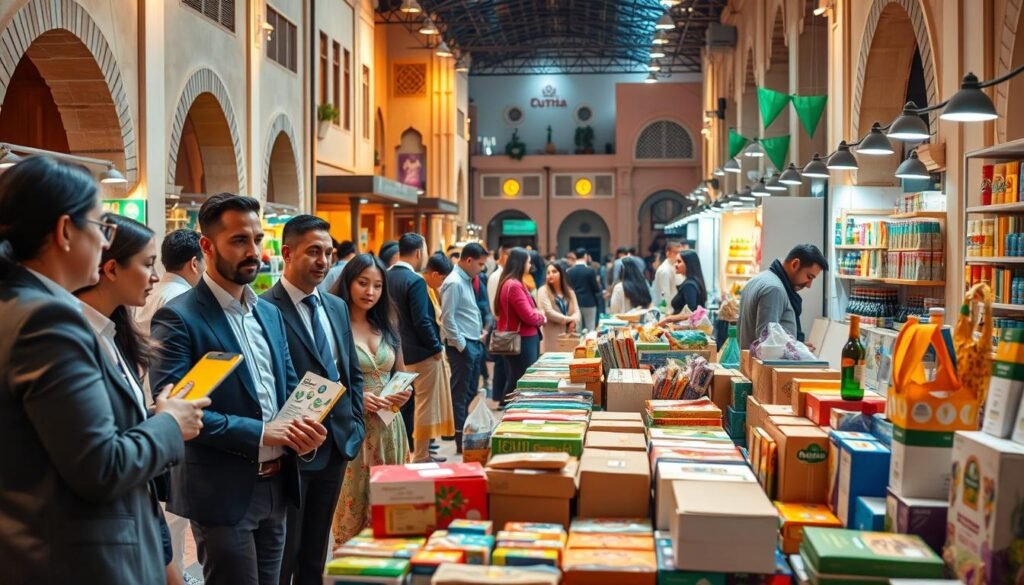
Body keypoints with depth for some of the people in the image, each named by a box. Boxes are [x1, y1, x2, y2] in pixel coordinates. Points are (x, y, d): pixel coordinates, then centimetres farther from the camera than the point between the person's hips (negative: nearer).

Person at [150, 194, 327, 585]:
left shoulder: (270, 313, 11)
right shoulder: (178, 318, -13)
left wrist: (303, 428, -7)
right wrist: (259, 432, -22)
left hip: (276, 486, 7)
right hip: (222, 493, -7)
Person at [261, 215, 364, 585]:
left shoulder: (337, 307, 10)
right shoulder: (265, 309, -15)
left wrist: (355, 427, 8)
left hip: (337, 446, 7)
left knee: (315, 553, 20)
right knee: (283, 555, 7)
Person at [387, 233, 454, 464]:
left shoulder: (387, 277, 5)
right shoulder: (415, 280, -20)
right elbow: (422, 321, -23)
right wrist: (436, 348, -12)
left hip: (399, 350, 8)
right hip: (421, 352, -8)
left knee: (406, 403, 17)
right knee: (425, 405, 2)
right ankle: (421, 457, 8)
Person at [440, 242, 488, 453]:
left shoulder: (467, 280, 14)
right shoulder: (454, 283, -15)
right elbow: (447, 318, -19)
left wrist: (479, 334, 13)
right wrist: (461, 345, -17)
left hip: (474, 344, 9)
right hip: (462, 346, -9)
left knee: (470, 393, 14)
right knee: (461, 394, -2)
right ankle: (461, 440, 3)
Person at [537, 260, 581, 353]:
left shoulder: (569, 291, 15)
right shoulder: (543, 291, -1)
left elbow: (577, 311, 7)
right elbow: (549, 312, -11)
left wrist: (573, 322, -15)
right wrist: (569, 319, -8)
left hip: (568, 337, 5)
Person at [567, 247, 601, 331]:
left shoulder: (569, 271, -1)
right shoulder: (590, 270, -11)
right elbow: (596, 289, -7)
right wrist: (599, 290, 14)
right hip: (589, 303, -3)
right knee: (590, 330, 2)